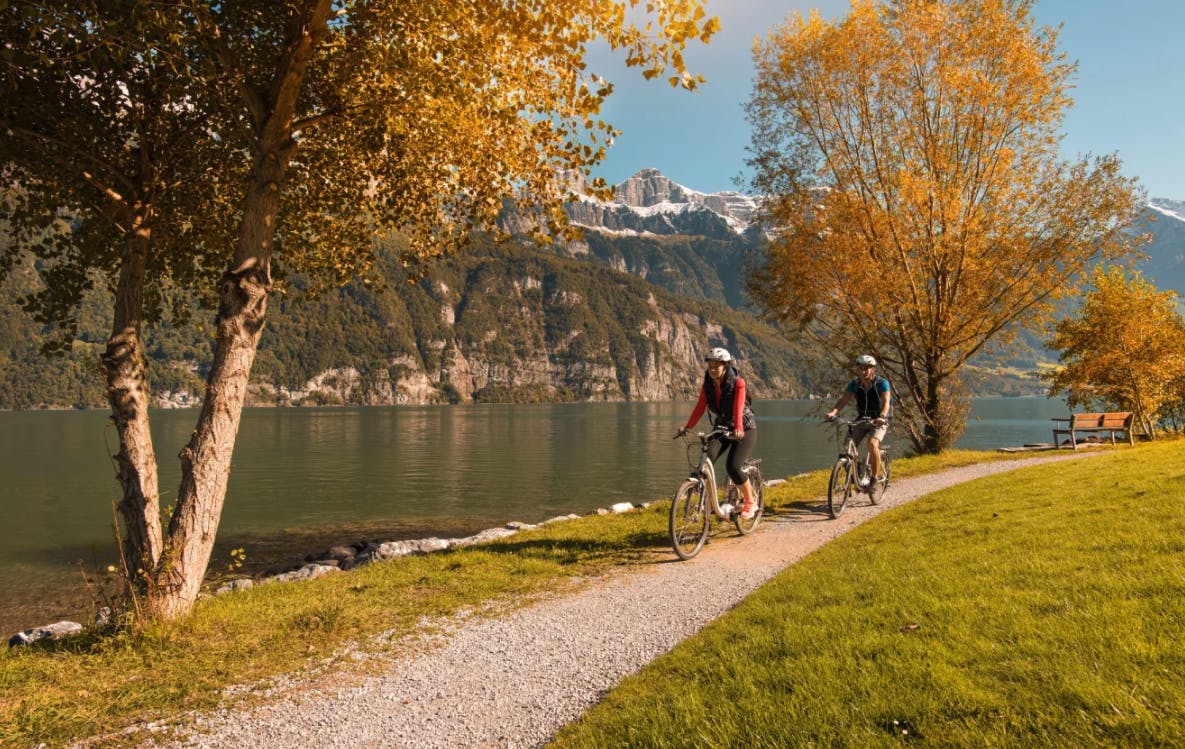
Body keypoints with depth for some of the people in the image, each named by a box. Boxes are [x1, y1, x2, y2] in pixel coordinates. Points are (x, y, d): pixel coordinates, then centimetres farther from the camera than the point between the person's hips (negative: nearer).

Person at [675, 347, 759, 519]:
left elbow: (738, 407, -33)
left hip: (744, 429, -4)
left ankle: (750, 502, 3)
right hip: (721, 427, 5)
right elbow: (699, 407, -15)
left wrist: (738, 429, -49)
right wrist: (687, 427, -30)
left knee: (734, 467, -21)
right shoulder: (708, 384, -6)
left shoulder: (737, 382, -20)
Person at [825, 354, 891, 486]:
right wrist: (833, 412, -39)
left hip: (878, 422, -4)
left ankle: (875, 478, -14)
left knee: (872, 444, -29)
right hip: (861, 420, 4)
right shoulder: (854, 384, -6)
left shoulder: (882, 383, -16)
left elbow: (886, 401, -30)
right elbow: (844, 399, -19)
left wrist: (882, 417, -51)